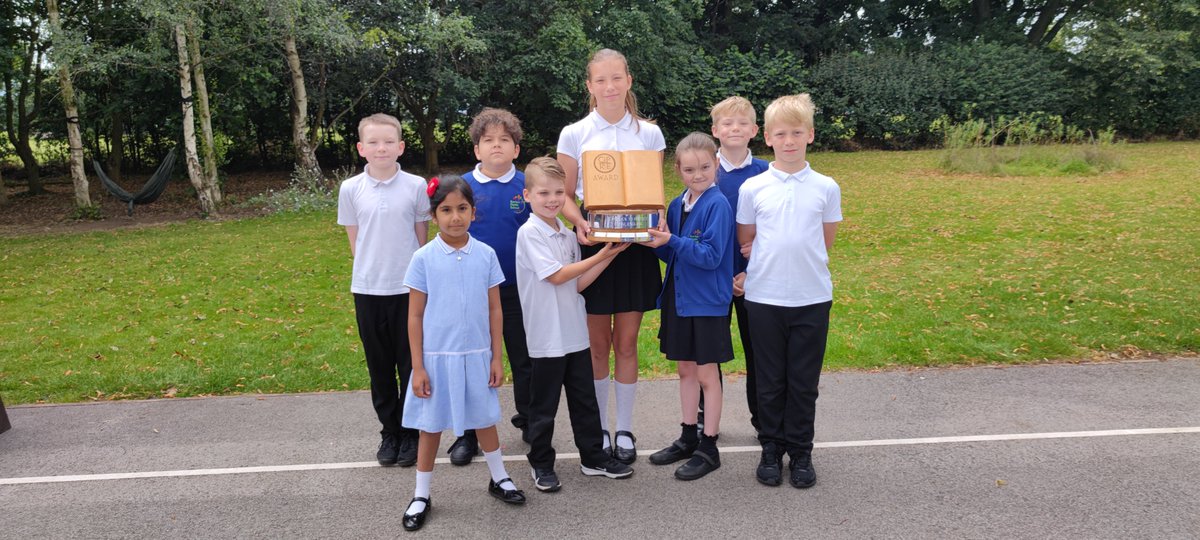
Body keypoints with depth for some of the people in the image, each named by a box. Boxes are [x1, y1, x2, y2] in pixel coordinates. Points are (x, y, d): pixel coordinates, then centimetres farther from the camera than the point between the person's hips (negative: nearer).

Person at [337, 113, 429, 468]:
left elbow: (422, 237, 4)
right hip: (367, 289, 2)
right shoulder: (351, 189, 1)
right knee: (380, 366, 11)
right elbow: (353, 238, 9)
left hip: (409, 288, -1)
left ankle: (411, 433, 21)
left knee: (411, 364, 6)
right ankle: (390, 432, 26)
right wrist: (372, 266, 2)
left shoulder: (416, 186, -2)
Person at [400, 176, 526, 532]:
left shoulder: (486, 254, -4)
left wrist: (496, 358, 2)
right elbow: (415, 316, -4)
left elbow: (494, 310, 2)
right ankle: (421, 495, 26)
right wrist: (417, 367, -6)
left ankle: (499, 478, 37)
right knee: (431, 426, 11)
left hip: (477, 355, 2)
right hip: (437, 356, -1)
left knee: (485, 419, 17)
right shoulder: (424, 258, -9)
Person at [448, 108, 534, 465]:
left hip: (519, 289, 0)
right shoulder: (462, 186, -3)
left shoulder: (528, 186, -3)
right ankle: (468, 434, 23)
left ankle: (529, 421, 33)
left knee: (525, 359, 13)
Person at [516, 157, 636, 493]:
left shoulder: (568, 236, 9)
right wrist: (599, 256, -12)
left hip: (576, 333, 7)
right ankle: (541, 464, 22)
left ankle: (593, 457, 29)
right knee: (544, 406, 7)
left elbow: (577, 284, 9)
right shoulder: (529, 233, -12)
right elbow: (556, 276, -16)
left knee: (585, 399, 16)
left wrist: (609, 256, 0)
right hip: (547, 337, -6)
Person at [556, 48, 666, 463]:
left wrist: (658, 220, -14)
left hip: (635, 243, 1)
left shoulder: (649, 133, 4)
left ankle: (625, 430, 20)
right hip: (592, 242, -1)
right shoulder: (574, 135, 0)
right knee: (597, 344, 6)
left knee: (627, 342, 6)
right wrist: (578, 222, -18)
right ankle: (599, 429, 22)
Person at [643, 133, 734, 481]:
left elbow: (711, 256, -21)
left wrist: (671, 240, -27)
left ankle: (709, 448, 15)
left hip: (707, 302, -7)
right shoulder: (678, 205, 7)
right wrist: (657, 243, -7)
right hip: (679, 297, 7)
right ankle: (688, 438, 30)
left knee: (707, 374, 3)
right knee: (685, 369, 16)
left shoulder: (718, 204, -14)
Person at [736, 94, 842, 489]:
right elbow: (746, 242, 8)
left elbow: (825, 242, 8)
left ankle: (800, 453, 23)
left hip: (812, 298, 0)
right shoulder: (752, 189, 0)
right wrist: (769, 259, -4)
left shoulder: (826, 188, 1)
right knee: (770, 381, 10)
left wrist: (794, 254, 1)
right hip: (764, 297, 0)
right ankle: (771, 450, 25)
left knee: (804, 382, 8)